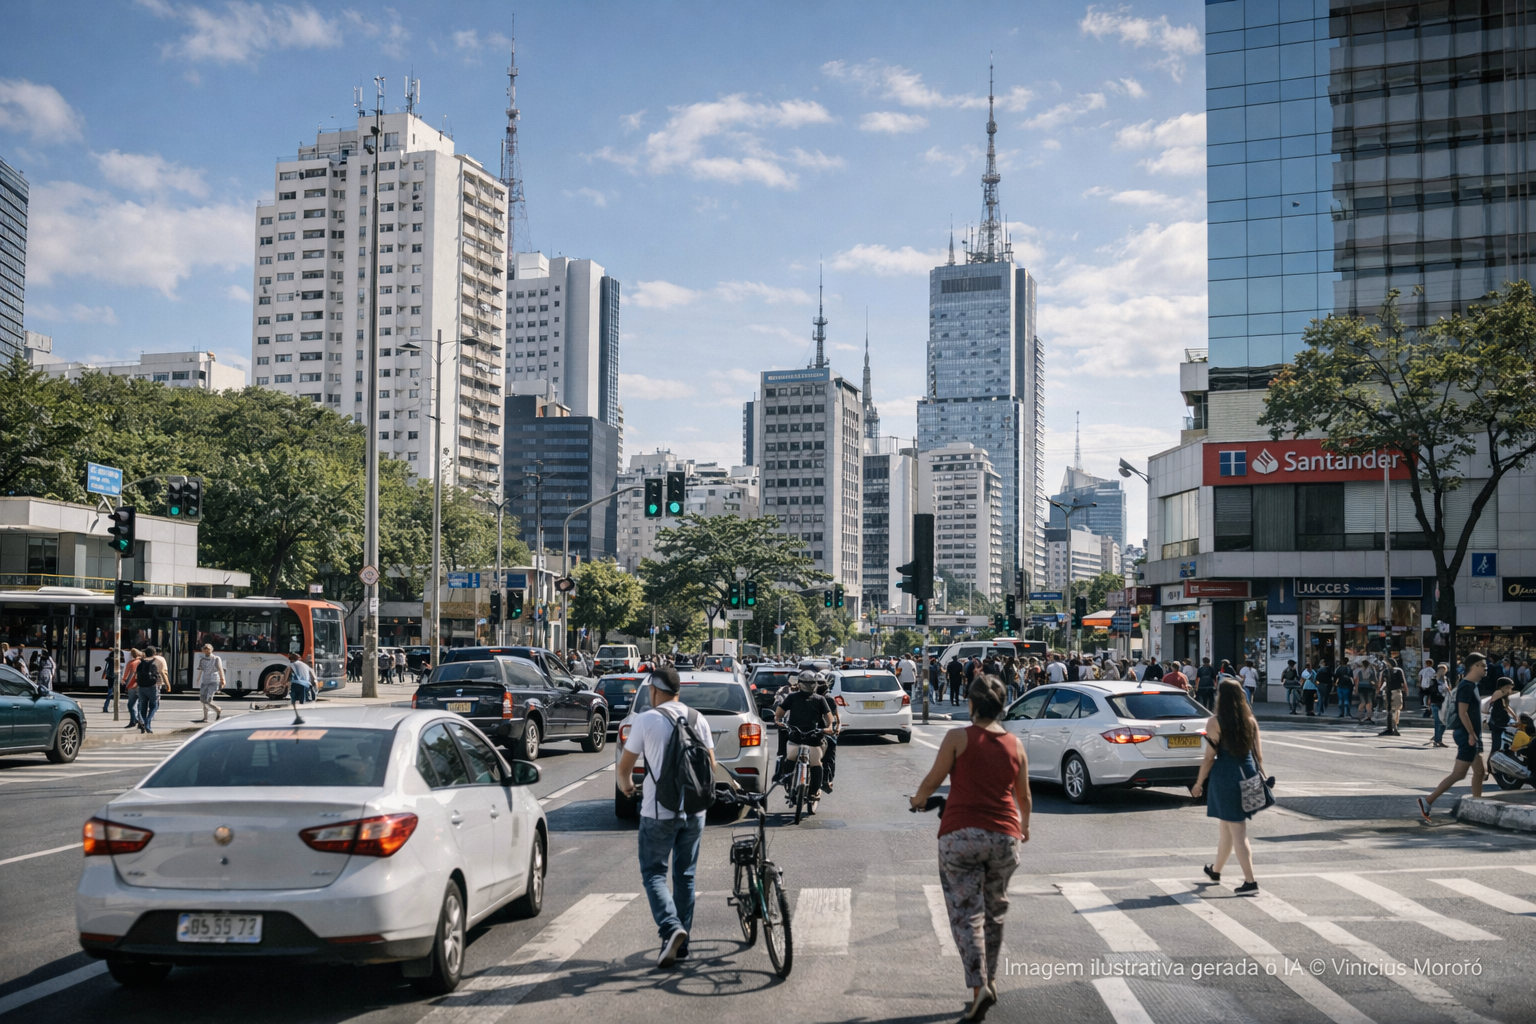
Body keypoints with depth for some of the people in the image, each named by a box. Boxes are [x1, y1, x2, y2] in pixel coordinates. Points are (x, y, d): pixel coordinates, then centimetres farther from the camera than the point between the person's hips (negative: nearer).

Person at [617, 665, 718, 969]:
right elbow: (711, 765, 10)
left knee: (653, 873, 5)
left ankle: (670, 927, -17)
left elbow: (625, 765, -1)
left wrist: (625, 784, 21)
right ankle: (680, 944, 17)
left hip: (659, 812, -4)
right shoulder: (698, 719, 5)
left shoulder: (646, 719, -7)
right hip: (694, 810, 5)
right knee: (685, 876, 13)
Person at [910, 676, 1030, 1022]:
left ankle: (979, 987, -15)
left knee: (966, 913, -2)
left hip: (961, 834, -4)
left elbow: (933, 780, 2)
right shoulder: (1015, 743, 7)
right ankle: (990, 980, 28)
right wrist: (1024, 827, 35)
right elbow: (1023, 795, 17)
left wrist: (919, 799, 24)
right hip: (1005, 836, 4)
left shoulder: (958, 737, -4)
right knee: (994, 911, 19)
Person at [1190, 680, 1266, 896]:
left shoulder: (1215, 723, -11)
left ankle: (1250, 881, -3)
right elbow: (1259, 754, 6)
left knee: (1237, 831, 0)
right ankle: (1216, 870, 38)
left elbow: (1209, 757, -11)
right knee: (1228, 826, 21)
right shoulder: (1251, 721, 4)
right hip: (1248, 775, 6)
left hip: (1225, 777, -6)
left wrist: (1199, 783, -1)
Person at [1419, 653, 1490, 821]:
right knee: (1459, 774, -8)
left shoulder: (1471, 685, 14)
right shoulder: (1466, 686, -16)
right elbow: (1462, 712, -22)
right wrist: (1471, 734, -22)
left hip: (1472, 735, 10)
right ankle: (1427, 801, -7)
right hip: (1467, 735, -10)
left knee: (1479, 772, 13)